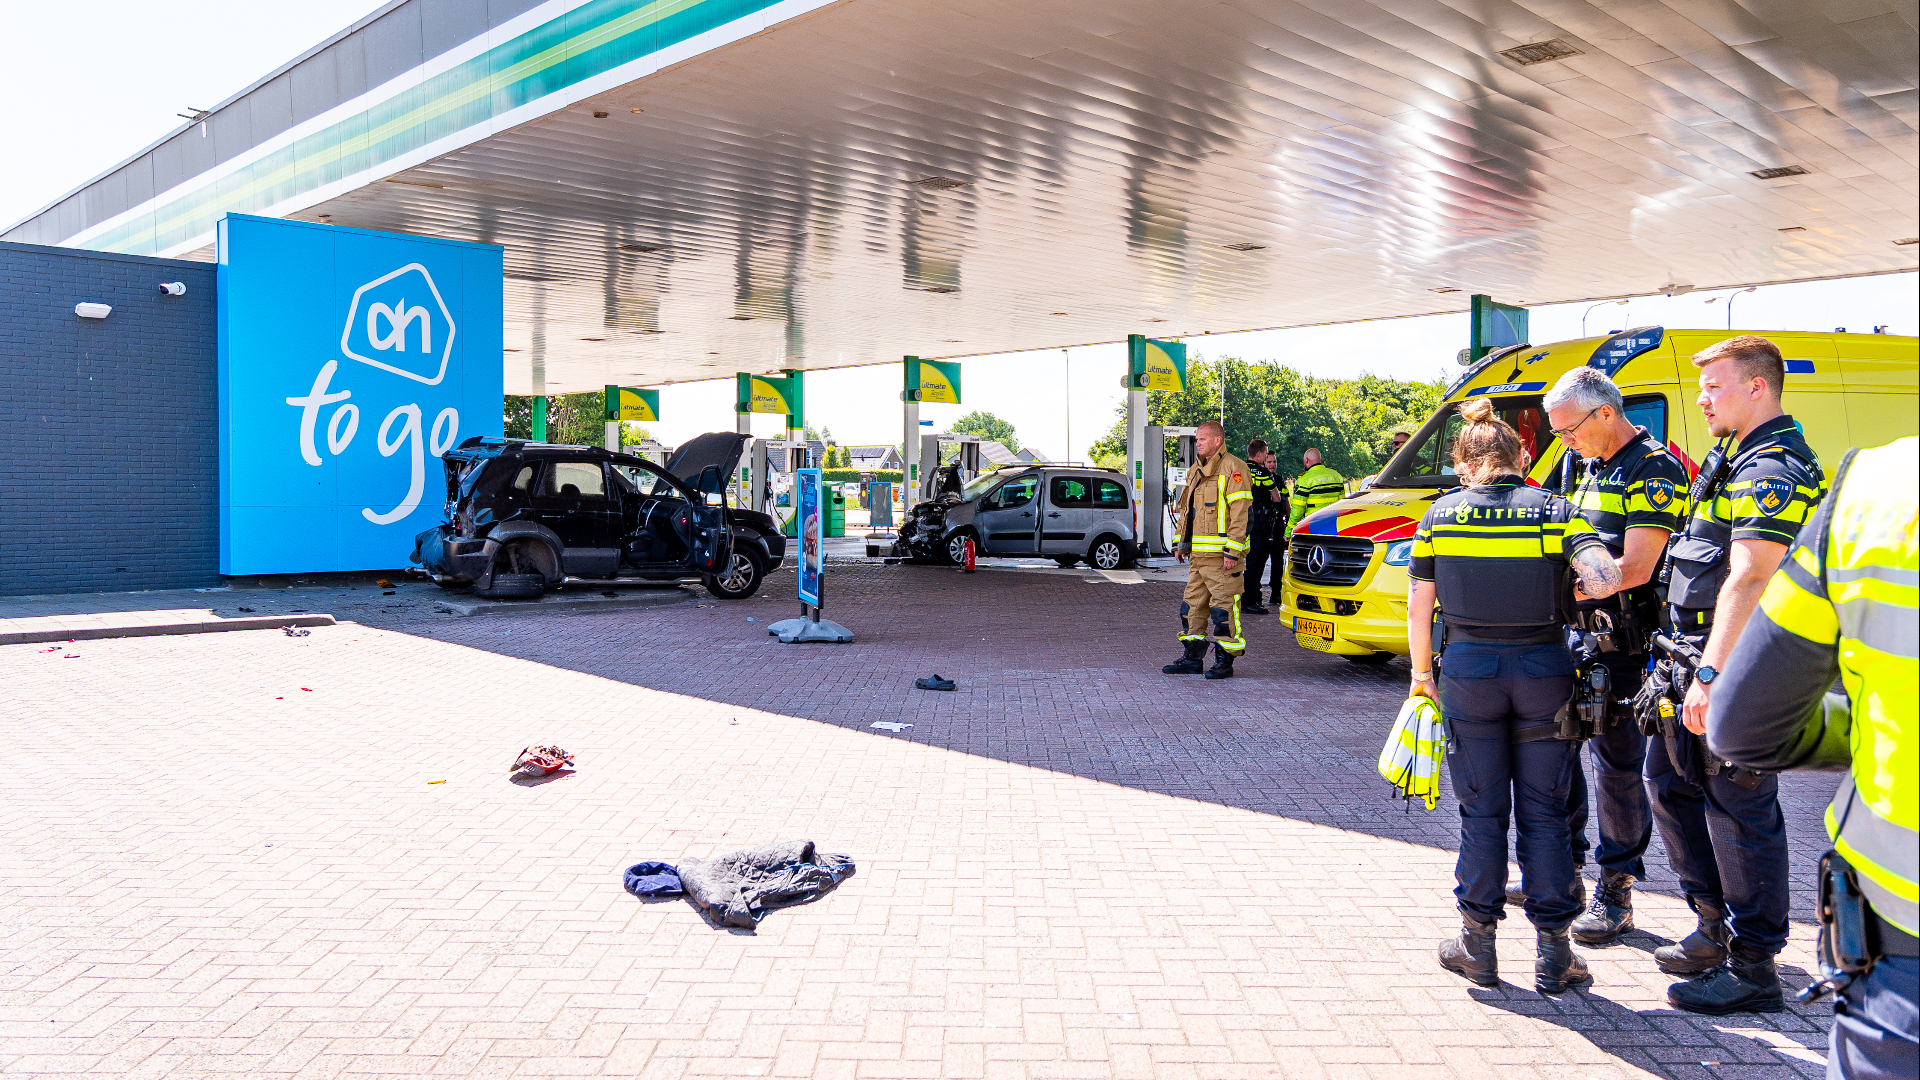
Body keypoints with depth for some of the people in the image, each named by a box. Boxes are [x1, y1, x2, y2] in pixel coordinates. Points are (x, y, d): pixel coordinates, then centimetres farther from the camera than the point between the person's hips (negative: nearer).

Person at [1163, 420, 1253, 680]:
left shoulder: (1233, 469, -9)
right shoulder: (1196, 471, 19)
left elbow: (1241, 512, -15)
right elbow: (1185, 510, 27)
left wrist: (1233, 551, -20)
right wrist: (1182, 544, 20)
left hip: (1221, 554, -9)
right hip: (1197, 554, 9)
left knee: (1224, 606, -4)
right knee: (1193, 605, 11)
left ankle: (1224, 661, 2)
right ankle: (1192, 658, 18)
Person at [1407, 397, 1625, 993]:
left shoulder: (1441, 514, 0)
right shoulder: (1556, 511, -2)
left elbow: (1418, 607, 1)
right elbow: (1605, 579, -16)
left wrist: (1421, 672, 14)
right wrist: (1570, 587, 6)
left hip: (1468, 671, 0)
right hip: (1544, 672, 0)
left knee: (1481, 811, 11)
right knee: (1543, 813, 10)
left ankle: (1477, 944, 17)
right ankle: (1553, 951, 15)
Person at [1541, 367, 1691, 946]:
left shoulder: (1655, 471, -13)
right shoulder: (1593, 468, 15)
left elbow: (1634, 568, -21)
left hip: (1623, 645, -9)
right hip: (1576, 636, 9)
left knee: (1617, 764, -1)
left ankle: (1616, 894, 11)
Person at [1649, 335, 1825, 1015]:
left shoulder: (1772, 470, -16)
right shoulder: (1736, 460, 17)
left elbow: (1749, 581, -25)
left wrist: (1712, 675, -29)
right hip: (1700, 659, 11)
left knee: (1740, 807, -3)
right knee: (1670, 781, 17)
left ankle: (1753, 969, 7)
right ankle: (1718, 926, 29)